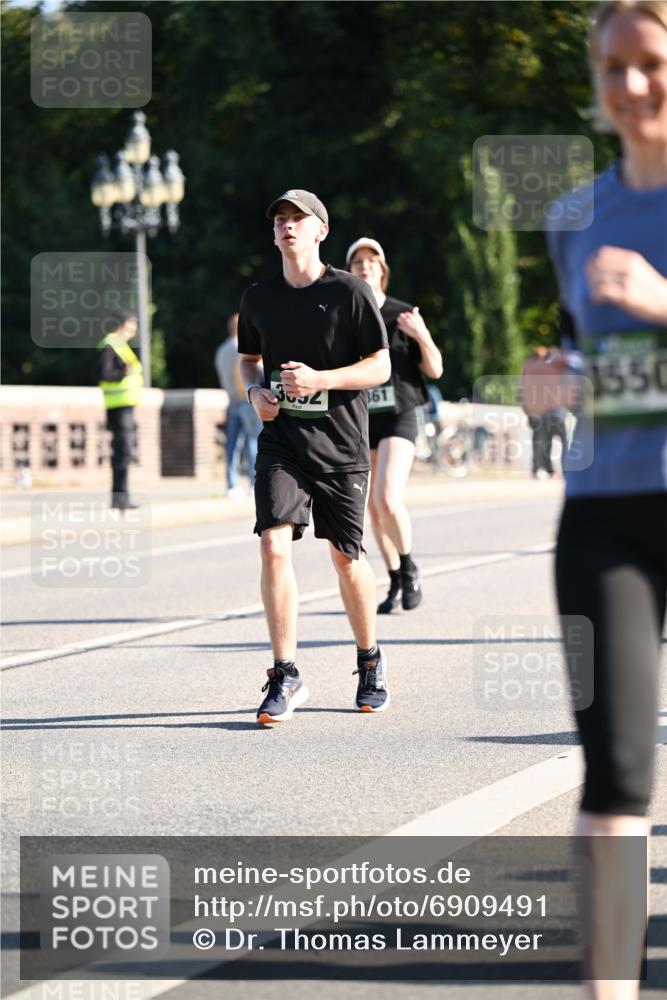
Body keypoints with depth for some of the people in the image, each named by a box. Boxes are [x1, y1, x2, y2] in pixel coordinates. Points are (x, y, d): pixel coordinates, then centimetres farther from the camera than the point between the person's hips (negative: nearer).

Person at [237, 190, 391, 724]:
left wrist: (320, 379, -18)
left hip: (341, 443, -2)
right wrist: (256, 391, 1)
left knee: (346, 555, 6)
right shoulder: (258, 298, 7)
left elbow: (381, 366, -5)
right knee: (274, 545, -16)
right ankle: (285, 677, -12)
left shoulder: (349, 292, -4)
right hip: (281, 439, 2)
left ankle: (370, 661, 30)